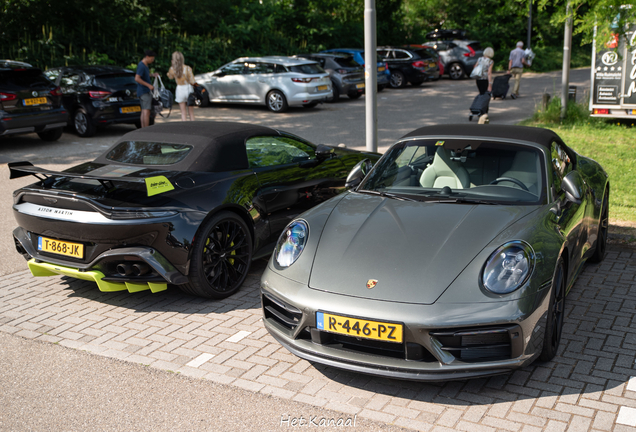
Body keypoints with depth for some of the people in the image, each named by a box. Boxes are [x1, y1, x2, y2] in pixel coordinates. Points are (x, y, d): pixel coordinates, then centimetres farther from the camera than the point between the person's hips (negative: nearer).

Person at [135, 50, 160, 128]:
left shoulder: (145, 65, 13)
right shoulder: (141, 66, -17)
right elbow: (137, 78, -25)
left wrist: (152, 75, 15)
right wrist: (149, 85, -24)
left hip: (145, 91, 10)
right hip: (144, 92, -10)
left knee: (143, 111, 11)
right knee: (146, 111, -12)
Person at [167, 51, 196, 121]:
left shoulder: (172, 69, -9)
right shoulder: (188, 68, -15)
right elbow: (192, 82, -14)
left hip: (180, 90, 1)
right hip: (188, 89, -1)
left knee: (183, 112, 10)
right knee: (191, 112, 10)